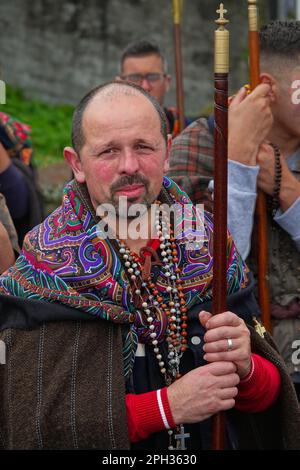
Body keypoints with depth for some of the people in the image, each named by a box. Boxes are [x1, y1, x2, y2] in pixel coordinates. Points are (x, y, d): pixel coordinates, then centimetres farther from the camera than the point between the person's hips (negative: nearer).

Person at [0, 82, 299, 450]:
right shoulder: (46, 270, -13)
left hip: (213, 444, 3)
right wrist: (169, 405, -22)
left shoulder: (209, 248, -4)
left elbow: (268, 395, -1)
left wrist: (245, 368, -21)